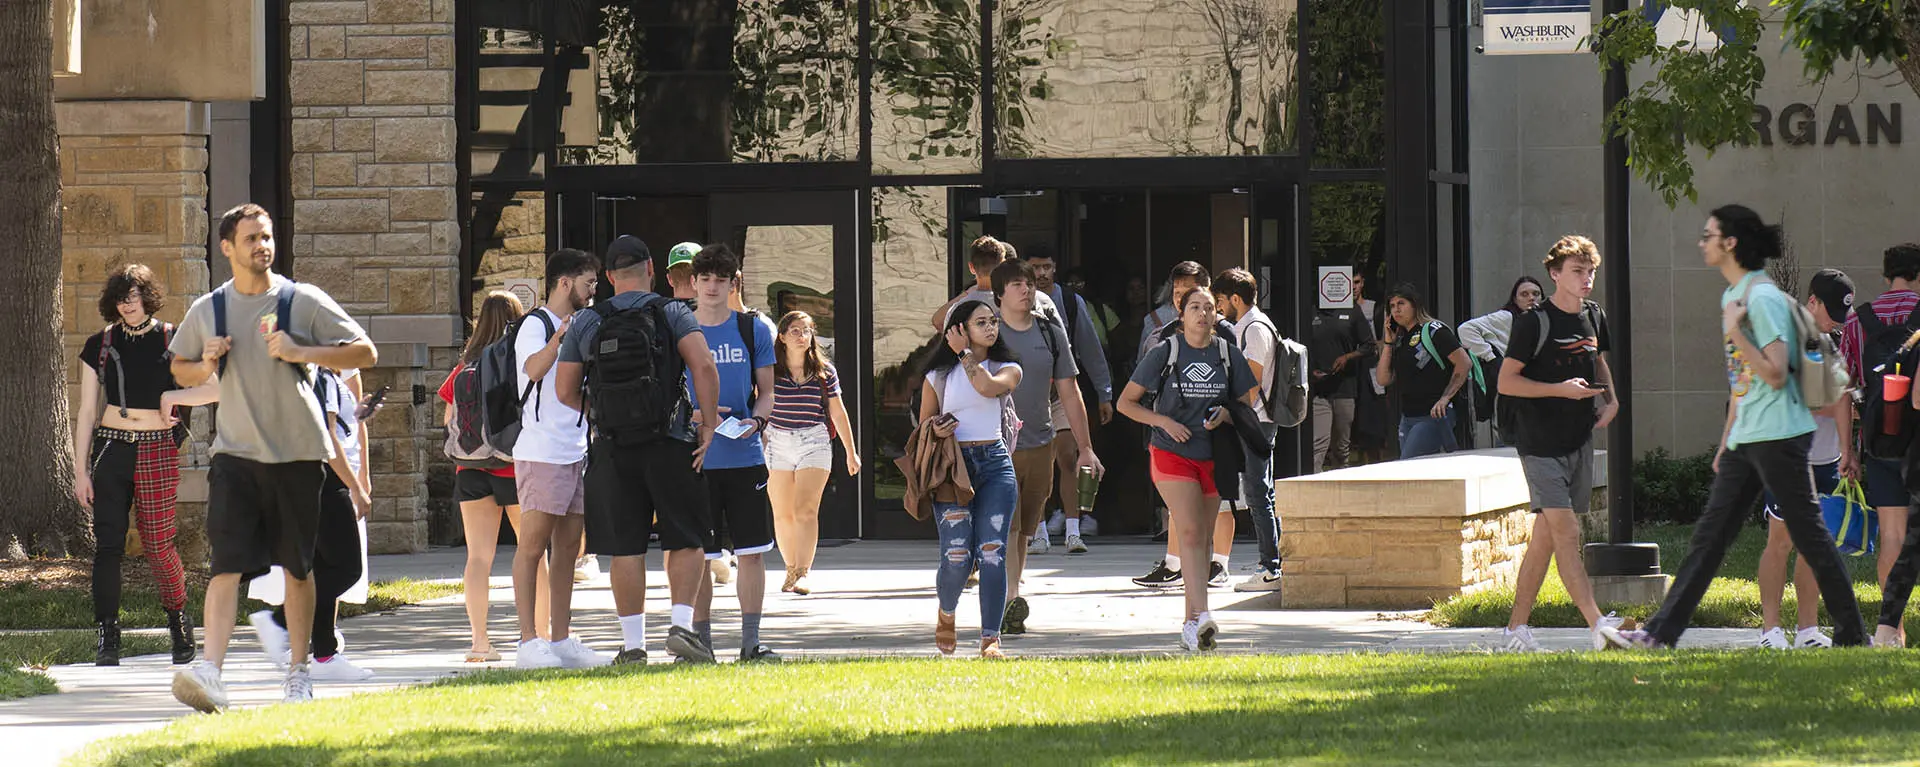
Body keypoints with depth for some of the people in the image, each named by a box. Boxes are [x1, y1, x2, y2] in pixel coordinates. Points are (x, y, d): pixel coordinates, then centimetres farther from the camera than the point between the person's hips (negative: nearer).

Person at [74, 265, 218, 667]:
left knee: (158, 543, -3)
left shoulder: (172, 340, 2)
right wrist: (80, 470, 3)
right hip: (110, 449, 2)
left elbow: (217, 388, 0)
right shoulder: (100, 345, 7)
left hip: (158, 452, -2)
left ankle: (179, 619, 21)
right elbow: (87, 412, 8)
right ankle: (107, 637, -1)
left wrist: (172, 397, -10)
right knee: (108, 543, -5)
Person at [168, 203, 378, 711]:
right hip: (235, 454, 1)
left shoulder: (303, 302, 0)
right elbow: (179, 370, 21)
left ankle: (298, 673, 21)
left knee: (297, 566, 8)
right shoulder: (208, 311, 7)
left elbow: (365, 353, -2)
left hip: (298, 453, 0)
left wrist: (301, 353, -15)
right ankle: (210, 673, -22)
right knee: (226, 564, -12)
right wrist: (207, 365, -2)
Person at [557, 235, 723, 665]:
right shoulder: (672, 314, -1)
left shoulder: (585, 324, 6)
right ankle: (681, 625, -10)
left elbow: (566, 392, 8)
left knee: (625, 549, 5)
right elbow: (704, 367, -14)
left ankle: (633, 644, 5)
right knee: (685, 541, 6)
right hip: (669, 446, -2)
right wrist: (708, 423, -7)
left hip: (611, 451, 2)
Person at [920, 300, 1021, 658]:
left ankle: (990, 638, -10)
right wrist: (935, 431, -6)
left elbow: (989, 387, -11)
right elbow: (923, 426, 17)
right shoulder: (938, 376, 12)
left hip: (995, 464, 1)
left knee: (992, 552, -12)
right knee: (957, 557, -9)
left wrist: (965, 354, -2)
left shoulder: (1007, 369, 12)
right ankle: (946, 613, 23)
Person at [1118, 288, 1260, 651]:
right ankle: (1201, 615, -30)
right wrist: (1163, 421, -12)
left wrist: (1226, 414, -9)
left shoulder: (1228, 355, 5)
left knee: (1203, 540, 7)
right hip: (1172, 454, -3)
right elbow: (1126, 403, 3)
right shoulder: (1164, 353, -1)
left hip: (1214, 455, 3)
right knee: (1189, 533, -18)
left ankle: (1191, 625, 17)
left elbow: (1247, 406, 14)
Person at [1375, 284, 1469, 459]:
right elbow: (1383, 379, 12)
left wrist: (1445, 398, -17)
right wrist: (1388, 343, 5)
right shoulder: (1400, 338, 16)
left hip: (1433, 416, -8)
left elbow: (1463, 364, -13)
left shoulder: (1434, 331, -7)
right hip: (1407, 417, 8)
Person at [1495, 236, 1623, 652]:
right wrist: (1561, 390, -19)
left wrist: (1611, 399, 10)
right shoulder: (1533, 323, -10)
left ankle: (1517, 626, 14)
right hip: (1541, 444, -7)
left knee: (1545, 537, 9)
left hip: (1579, 442, 7)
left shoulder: (1594, 318, 11)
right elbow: (1506, 381, -11)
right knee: (1565, 532, -14)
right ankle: (1598, 624, -22)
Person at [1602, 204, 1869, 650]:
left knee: (1808, 536, -4)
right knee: (1710, 534, 6)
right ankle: (1661, 633, 5)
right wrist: (1726, 441, 23)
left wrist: (1735, 332, -21)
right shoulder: (1733, 296, 16)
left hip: (1778, 436, -10)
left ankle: (1853, 635, 4)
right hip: (1745, 439, 10)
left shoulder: (1763, 299, -14)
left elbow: (1775, 375, -21)